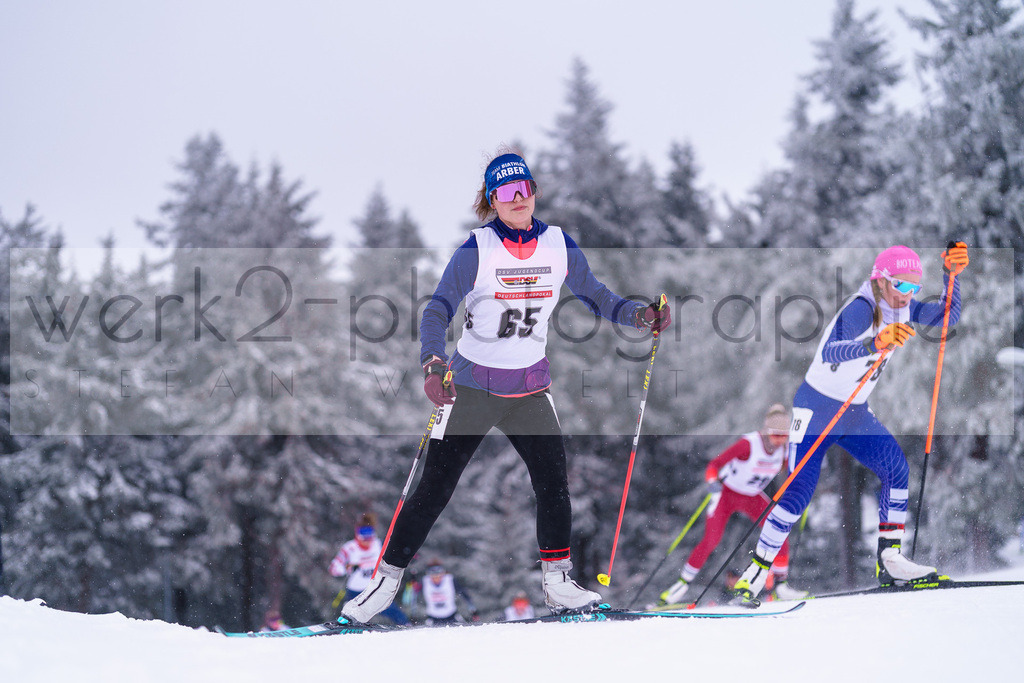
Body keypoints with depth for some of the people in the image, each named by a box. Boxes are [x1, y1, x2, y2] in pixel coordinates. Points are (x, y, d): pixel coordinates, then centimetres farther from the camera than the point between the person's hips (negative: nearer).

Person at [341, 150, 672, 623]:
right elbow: (438, 311, -16)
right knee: (435, 487, -3)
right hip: (473, 385, -3)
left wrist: (641, 315, -7)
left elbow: (594, 296, 10)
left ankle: (557, 583, 3)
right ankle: (387, 580, 8)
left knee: (553, 480, -11)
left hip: (530, 386, 3)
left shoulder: (559, 247, -1)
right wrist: (433, 364, -33)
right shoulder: (476, 251, -12)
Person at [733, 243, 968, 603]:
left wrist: (952, 273, -10)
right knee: (799, 490, -14)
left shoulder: (901, 309, -1)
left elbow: (949, 315, 7)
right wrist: (876, 343, -58)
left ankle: (889, 560, 1)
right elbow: (830, 351, -42)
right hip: (818, 408, -8)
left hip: (856, 414, 8)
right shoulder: (860, 309, -26)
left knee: (897, 469, -8)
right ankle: (755, 572, -7)